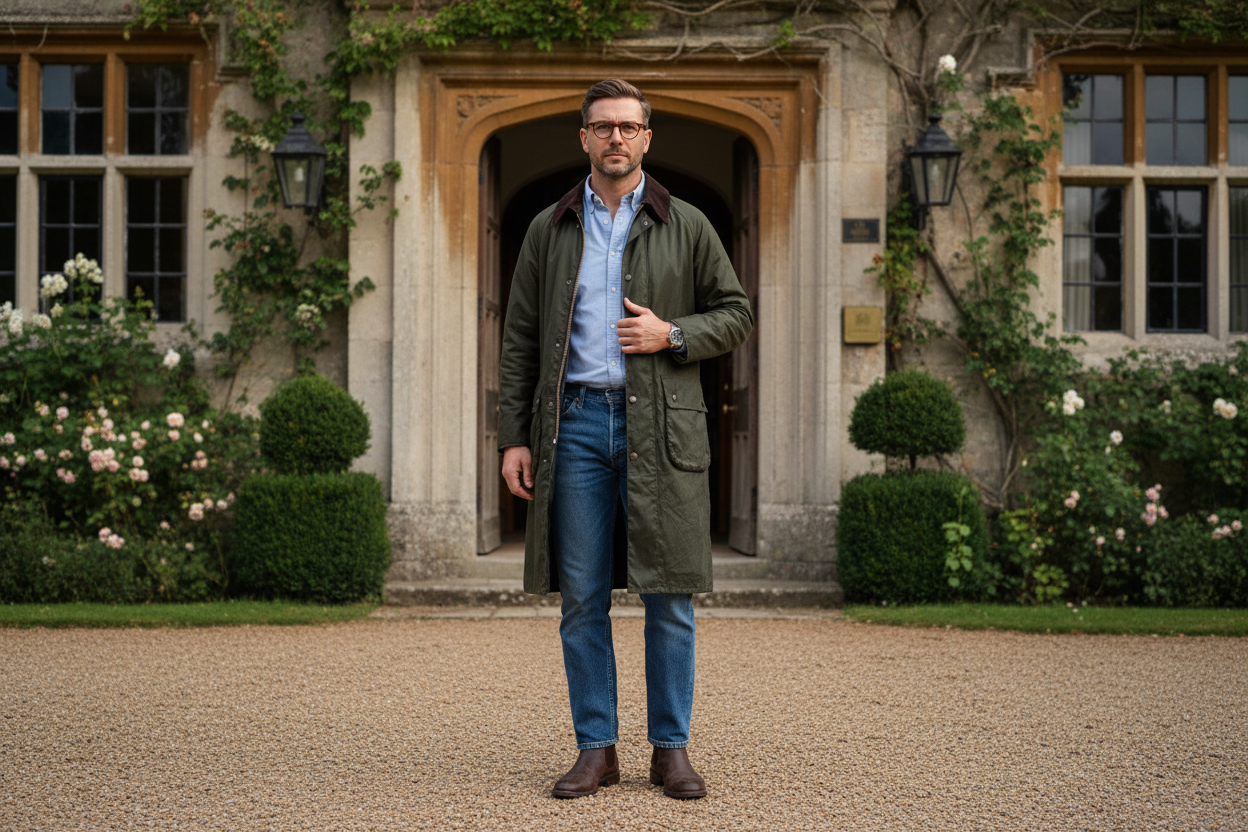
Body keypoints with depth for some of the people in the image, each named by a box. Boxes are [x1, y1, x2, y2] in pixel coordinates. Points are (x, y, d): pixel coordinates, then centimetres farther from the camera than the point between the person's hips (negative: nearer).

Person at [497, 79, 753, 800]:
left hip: (660, 427, -1)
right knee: (582, 598, 2)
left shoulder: (687, 226, 9)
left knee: (670, 596, 0)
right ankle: (597, 748, 12)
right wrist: (515, 436, 3)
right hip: (576, 423, 1)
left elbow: (737, 314, 11)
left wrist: (672, 335, -8)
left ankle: (671, 748, 11)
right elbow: (520, 340, 11)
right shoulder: (549, 230, 12)